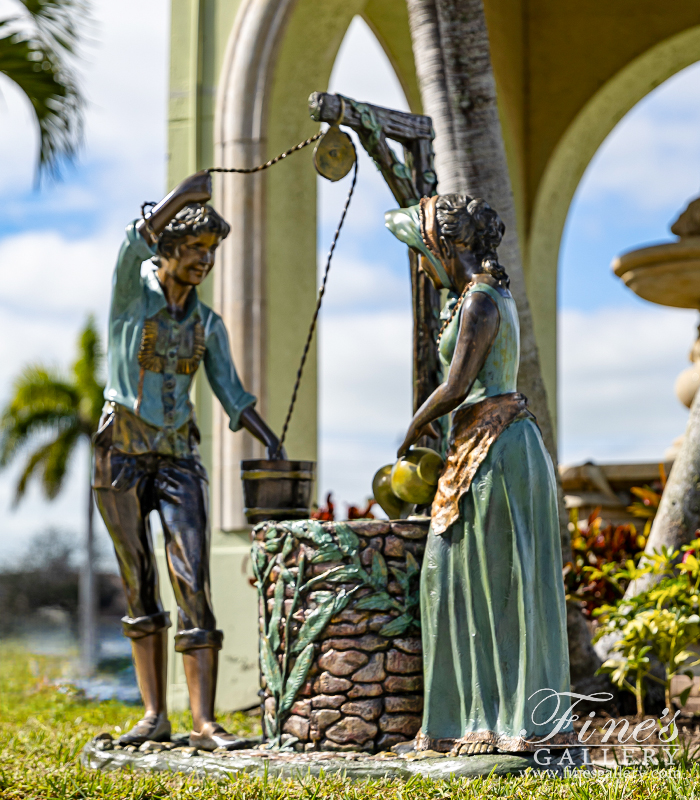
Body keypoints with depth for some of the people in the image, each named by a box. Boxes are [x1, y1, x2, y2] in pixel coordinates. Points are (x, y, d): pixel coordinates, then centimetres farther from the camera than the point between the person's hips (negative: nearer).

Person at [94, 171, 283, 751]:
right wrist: (199, 185, -25)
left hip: (179, 456, 3)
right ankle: (155, 716, 11)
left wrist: (273, 443, -7)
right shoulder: (132, 290, -3)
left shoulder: (208, 324, 9)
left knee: (194, 587, -9)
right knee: (141, 588, 2)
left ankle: (204, 724, -10)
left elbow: (232, 395, 8)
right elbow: (144, 234, -22)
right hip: (122, 451, -2)